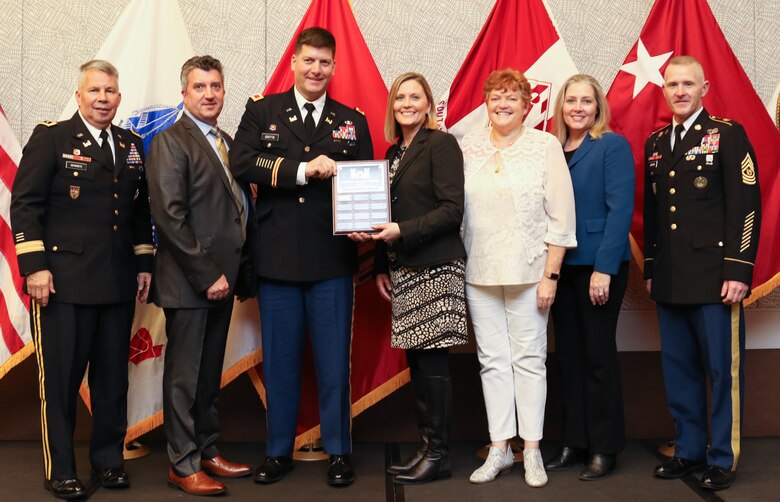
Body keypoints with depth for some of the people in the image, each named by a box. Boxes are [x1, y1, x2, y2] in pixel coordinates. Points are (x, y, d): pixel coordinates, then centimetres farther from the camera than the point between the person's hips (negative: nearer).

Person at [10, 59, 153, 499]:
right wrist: (35, 266, -12)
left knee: (113, 376, 10)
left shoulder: (132, 145, 14)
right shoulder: (51, 138, -1)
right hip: (63, 281, -4)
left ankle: (109, 459, 24)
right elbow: (25, 204, -5)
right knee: (60, 377, 3)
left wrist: (145, 263, 12)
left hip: (119, 284, 5)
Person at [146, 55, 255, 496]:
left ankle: (208, 451, 28)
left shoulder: (228, 143, 14)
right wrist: (207, 276, -17)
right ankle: (183, 464, 14)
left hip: (222, 278, 7)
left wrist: (243, 272, 7)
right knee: (185, 375, 3)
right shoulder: (170, 142, -9)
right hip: (188, 282, -7)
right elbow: (170, 216, -17)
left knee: (211, 373, 15)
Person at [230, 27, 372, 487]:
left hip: (333, 261, 0)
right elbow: (241, 162, -10)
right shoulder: (262, 111, 6)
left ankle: (339, 452, 21)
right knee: (279, 361, 10)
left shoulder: (353, 121, 10)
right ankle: (279, 452, 25)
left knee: (334, 360, 6)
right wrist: (303, 170, -17)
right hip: (277, 258, 0)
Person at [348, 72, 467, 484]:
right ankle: (425, 447, 18)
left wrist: (403, 231, -20)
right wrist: (381, 267, 14)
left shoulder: (441, 144, -5)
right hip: (403, 271, 7)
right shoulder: (394, 152, 17)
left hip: (435, 267, -7)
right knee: (416, 359, 9)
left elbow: (452, 209, -13)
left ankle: (439, 454, 5)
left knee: (432, 359, -4)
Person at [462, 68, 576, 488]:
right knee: (492, 360, 7)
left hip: (527, 271, -3)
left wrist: (551, 275, -7)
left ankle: (532, 450, 13)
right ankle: (499, 449, 16)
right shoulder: (469, 146, 6)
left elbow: (561, 217, -4)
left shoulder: (545, 146, -2)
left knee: (529, 358, 3)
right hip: (478, 272, 3)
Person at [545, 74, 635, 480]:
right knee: (568, 355, 10)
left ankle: (604, 448, 14)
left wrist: (604, 268, -18)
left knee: (597, 354, 1)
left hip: (599, 266, -5)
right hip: (561, 266, 6)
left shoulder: (612, 146, -6)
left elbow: (620, 209, -12)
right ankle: (573, 442, 21)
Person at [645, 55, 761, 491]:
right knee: (679, 370, 11)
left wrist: (739, 271, -14)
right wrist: (651, 269, 14)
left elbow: (746, 206, -8)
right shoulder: (655, 143, 14)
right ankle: (689, 450, 23)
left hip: (715, 277, -5)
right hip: (670, 282, 6)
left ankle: (724, 458, 13)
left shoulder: (728, 134, -2)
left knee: (723, 370, 1)